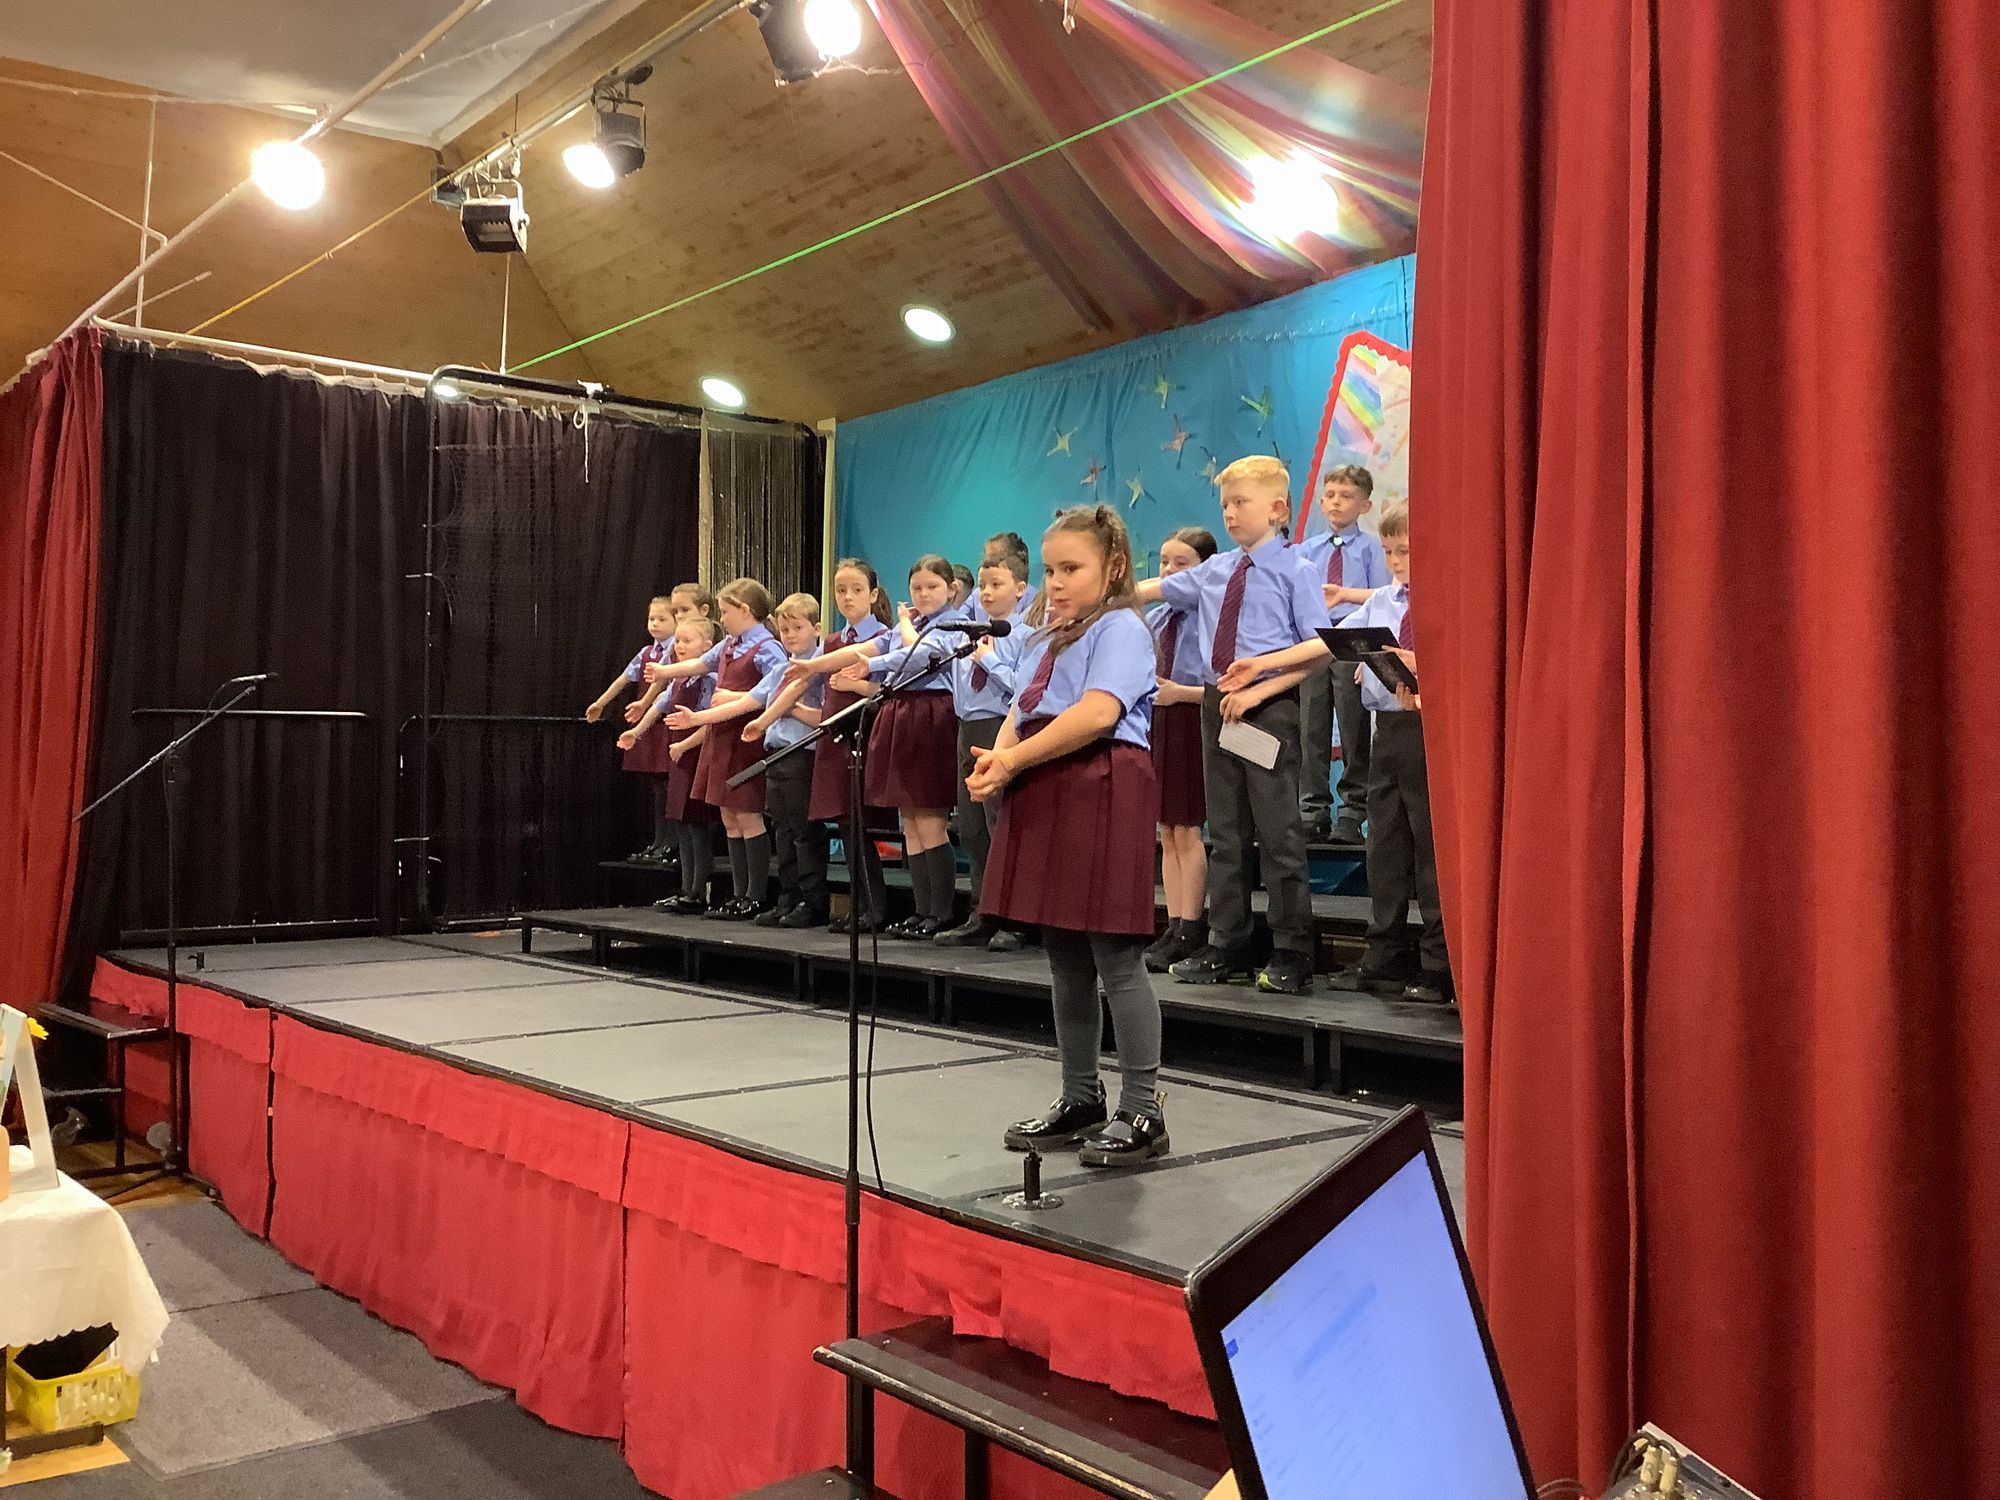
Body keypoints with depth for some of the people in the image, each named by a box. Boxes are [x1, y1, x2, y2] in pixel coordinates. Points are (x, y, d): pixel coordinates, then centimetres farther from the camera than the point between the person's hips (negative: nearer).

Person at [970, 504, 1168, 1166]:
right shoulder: (1049, 640, 23)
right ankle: (1080, 1099, 23)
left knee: (1116, 958, -5)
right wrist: (997, 756, -6)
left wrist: (1013, 760, -16)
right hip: (1044, 798, 9)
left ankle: (1142, 1112, 2)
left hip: (1102, 793, -9)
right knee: (1065, 959, 13)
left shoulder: (1120, 627, -5)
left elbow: (1098, 712, -19)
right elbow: (1020, 712, 18)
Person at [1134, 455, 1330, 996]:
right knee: (1225, 830, 11)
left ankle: (1292, 955, 5)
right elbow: (1155, 588, 25)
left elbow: (1320, 649, -11)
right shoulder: (1213, 571, 12)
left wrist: (1259, 690, -17)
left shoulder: (1293, 572, -5)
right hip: (1217, 703, 6)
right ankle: (1225, 947, 20)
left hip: (1270, 706, -6)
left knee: (1277, 831, -3)